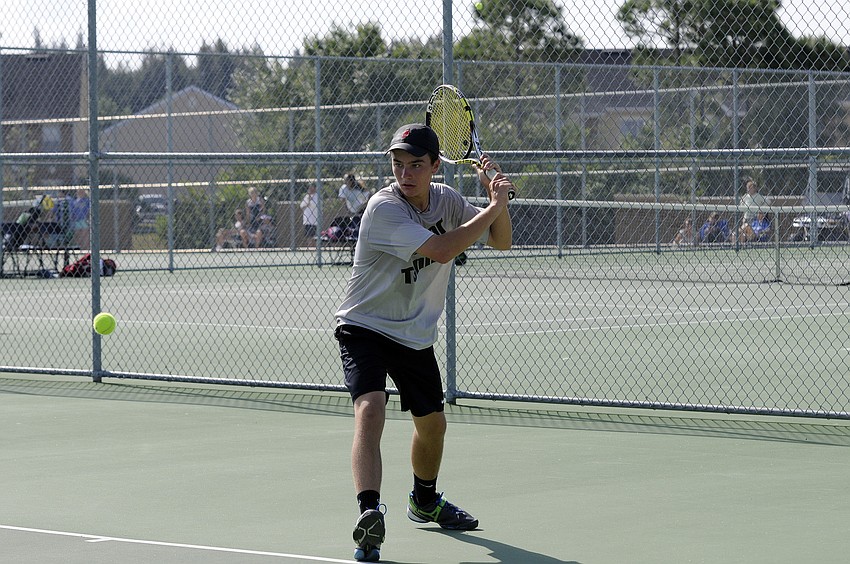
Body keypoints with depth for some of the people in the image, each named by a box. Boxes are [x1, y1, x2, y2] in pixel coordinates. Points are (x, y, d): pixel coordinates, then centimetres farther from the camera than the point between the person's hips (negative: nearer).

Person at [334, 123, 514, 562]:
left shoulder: (447, 201, -1)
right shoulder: (383, 208, -23)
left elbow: (501, 241, 6)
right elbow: (441, 250, -32)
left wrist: (498, 199, -12)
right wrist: (493, 207, -24)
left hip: (416, 335, 7)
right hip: (364, 327, -7)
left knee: (432, 424, 20)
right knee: (370, 409, -30)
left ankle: (424, 501, 48)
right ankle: (369, 514, -43)